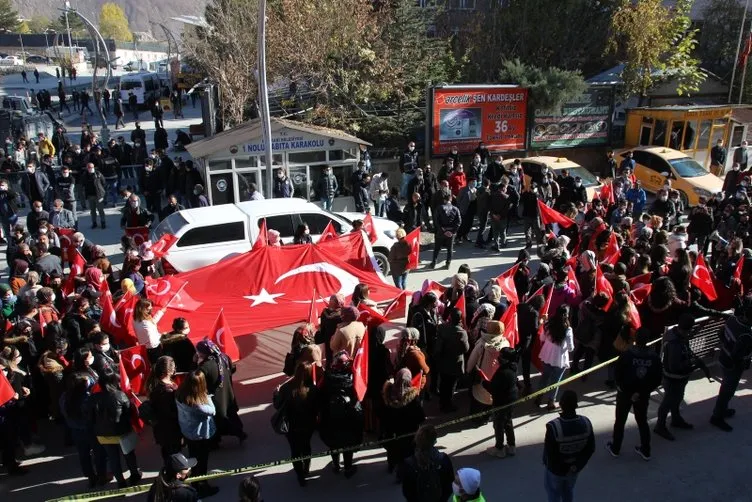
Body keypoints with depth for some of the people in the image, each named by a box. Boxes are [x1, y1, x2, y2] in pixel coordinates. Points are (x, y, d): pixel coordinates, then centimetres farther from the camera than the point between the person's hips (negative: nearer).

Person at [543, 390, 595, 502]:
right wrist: (578, 465, 2)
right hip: (574, 468, 4)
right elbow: (590, 448, -9)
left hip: (556, 469, -3)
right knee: (569, 490, 30)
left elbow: (549, 452, -22)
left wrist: (546, 463, -1)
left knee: (554, 492, 24)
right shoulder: (586, 423, -22)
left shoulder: (553, 426, -36)